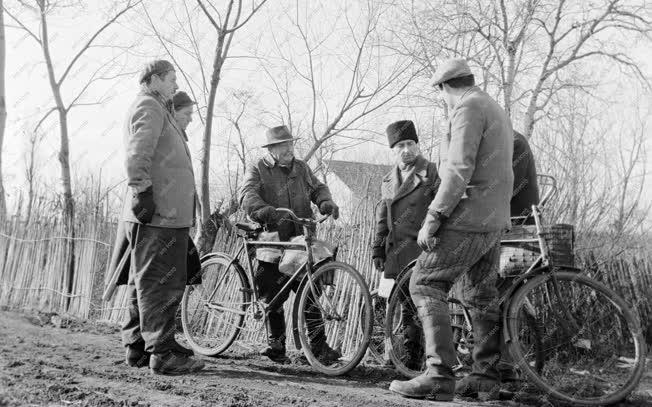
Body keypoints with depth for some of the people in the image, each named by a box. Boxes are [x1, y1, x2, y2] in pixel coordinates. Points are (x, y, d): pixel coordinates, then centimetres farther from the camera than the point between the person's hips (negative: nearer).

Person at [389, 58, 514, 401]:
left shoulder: (468, 107, -10)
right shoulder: (495, 110, 22)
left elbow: (459, 170, -21)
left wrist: (432, 218, -22)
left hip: (469, 218, -10)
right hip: (495, 219, 10)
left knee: (425, 284, -9)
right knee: (482, 296, 13)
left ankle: (439, 376, -16)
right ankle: (486, 378, 16)